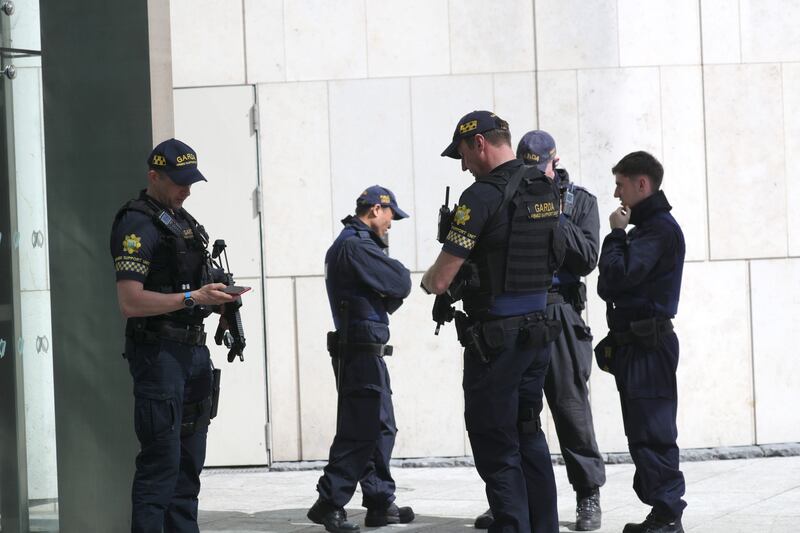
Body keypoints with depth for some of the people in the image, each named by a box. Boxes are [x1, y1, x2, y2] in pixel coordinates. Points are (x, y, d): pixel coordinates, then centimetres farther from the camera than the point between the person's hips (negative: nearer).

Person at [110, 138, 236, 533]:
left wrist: (216, 296, 8)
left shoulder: (184, 221, 17)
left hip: (193, 349, 9)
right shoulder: (138, 225, -12)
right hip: (159, 352, -9)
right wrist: (193, 297, -24)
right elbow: (130, 302, -20)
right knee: (161, 461, -10)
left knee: (189, 461, 12)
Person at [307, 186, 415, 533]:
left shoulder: (349, 244, 19)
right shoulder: (356, 246, -15)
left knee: (382, 428, 13)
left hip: (365, 351, 11)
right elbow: (401, 283, -17)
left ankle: (380, 503, 15)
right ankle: (329, 504, -8)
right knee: (360, 431, -9)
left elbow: (388, 298, 19)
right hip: (362, 351, -11)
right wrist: (393, 267, 3)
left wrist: (387, 299, -3)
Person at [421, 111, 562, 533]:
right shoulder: (547, 192, 8)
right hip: (539, 331, 8)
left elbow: (440, 280, -15)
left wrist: (428, 280, 7)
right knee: (529, 435, 17)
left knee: (497, 446, -1)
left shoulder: (483, 196, -16)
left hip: (495, 338, -8)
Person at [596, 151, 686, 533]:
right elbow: (610, 283, 21)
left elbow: (617, 275, -20)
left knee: (651, 434, -10)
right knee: (643, 433, 12)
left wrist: (616, 233, -9)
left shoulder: (660, 228, -12)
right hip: (634, 343, 10)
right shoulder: (646, 227, 20)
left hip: (649, 346, -10)